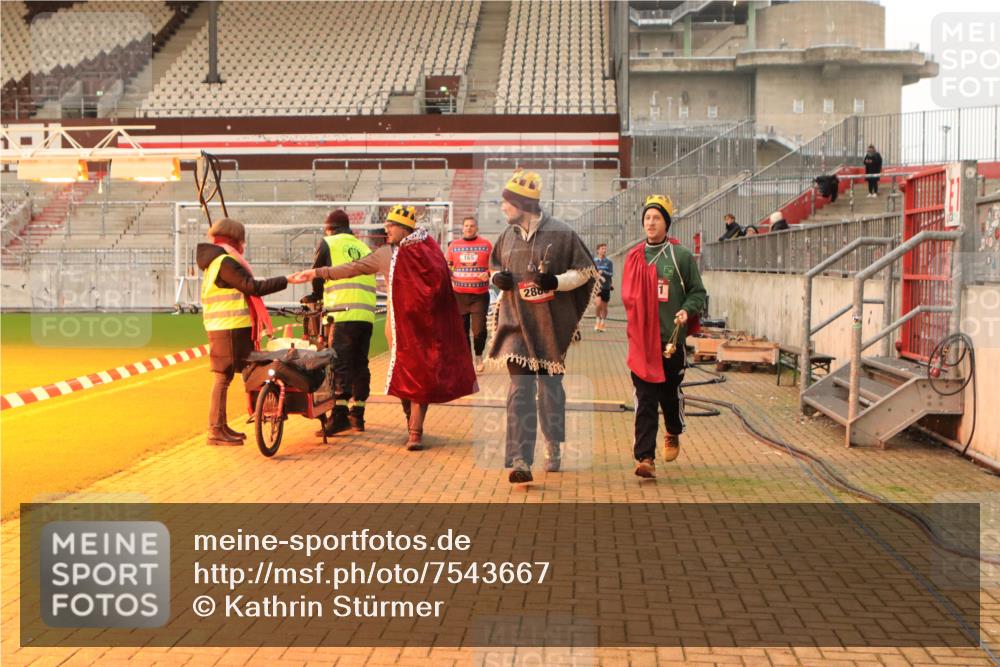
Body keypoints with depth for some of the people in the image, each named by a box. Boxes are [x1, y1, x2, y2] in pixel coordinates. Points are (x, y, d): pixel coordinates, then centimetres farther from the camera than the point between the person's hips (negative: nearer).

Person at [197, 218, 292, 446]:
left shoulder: (214, 261, 20)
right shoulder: (225, 261, -13)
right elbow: (253, 287, -19)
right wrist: (286, 280, -17)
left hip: (223, 328, 10)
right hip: (229, 329, -10)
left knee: (223, 377, 14)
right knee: (223, 376, -8)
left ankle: (221, 426, 21)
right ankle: (216, 431, -6)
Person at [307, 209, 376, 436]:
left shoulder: (328, 243, 7)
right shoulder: (364, 247, 23)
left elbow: (317, 275, 12)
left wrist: (316, 296, 34)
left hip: (342, 314, -5)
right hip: (367, 314, 5)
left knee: (340, 365, -6)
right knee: (360, 364, 11)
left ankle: (339, 416, -13)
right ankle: (357, 415, 15)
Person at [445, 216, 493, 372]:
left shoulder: (486, 244, 2)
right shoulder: (454, 245, 8)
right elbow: (447, 266, 16)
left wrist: (488, 274, -14)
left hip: (480, 295, -2)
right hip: (459, 294, 3)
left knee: (479, 329, -8)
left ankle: (479, 356, 17)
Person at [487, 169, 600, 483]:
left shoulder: (560, 234, -8)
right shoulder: (508, 235, 8)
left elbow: (585, 271, -3)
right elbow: (496, 265, 23)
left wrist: (556, 281, -19)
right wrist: (498, 277, 0)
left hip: (551, 324, -2)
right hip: (516, 322, 3)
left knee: (550, 388, 11)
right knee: (520, 390, -7)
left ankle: (554, 449, 32)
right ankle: (520, 461, -12)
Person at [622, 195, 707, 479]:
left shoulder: (682, 256, 0)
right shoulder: (633, 257, 8)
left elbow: (699, 293, 4)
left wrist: (687, 310, -15)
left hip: (672, 339, -1)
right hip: (641, 339, 1)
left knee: (671, 393, 11)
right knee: (645, 400, -3)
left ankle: (673, 434, 41)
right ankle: (645, 458, -4)